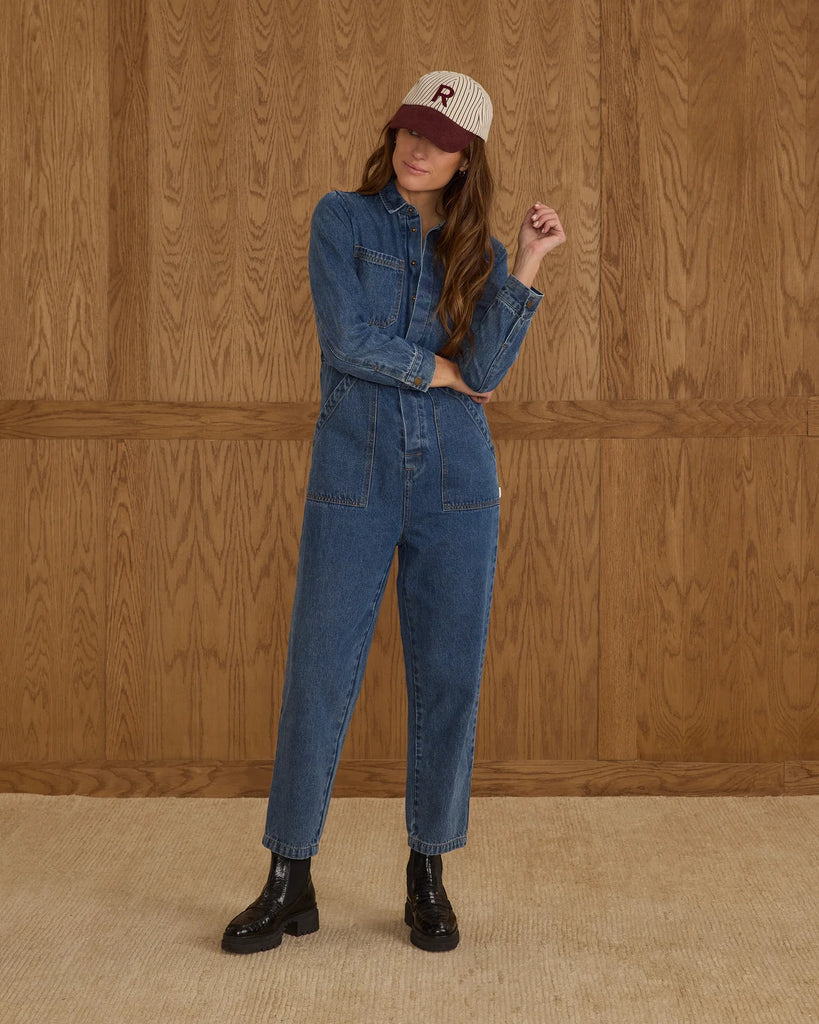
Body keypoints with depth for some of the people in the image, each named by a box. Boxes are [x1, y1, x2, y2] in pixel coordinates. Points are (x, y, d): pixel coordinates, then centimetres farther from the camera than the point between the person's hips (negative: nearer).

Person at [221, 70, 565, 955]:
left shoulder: (480, 253, 10)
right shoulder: (342, 218, 3)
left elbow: (485, 370, -6)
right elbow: (346, 340, -10)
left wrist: (527, 266, -10)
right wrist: (439, 369, -2)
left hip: (456, 483, 3)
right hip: (354, 479, -2)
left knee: (448, 678, 4)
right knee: (318, 675, -1)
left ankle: (428, 875, 18)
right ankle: (289, 882, 10)